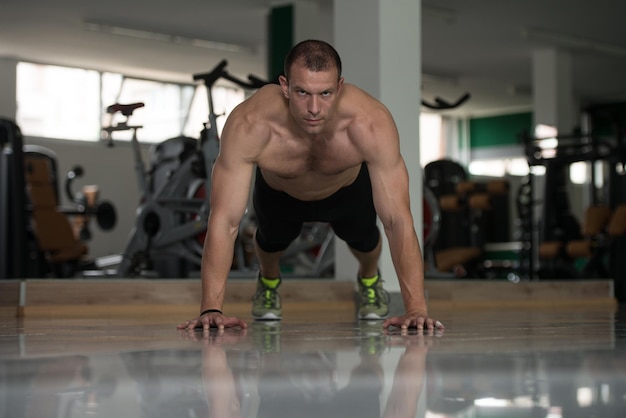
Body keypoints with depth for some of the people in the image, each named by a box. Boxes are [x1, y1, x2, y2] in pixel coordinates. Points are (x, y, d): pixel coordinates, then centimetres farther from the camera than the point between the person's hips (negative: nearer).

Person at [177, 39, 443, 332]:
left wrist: (416, 308, -49)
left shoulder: (372, 124, -44)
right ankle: (268, 281, 41)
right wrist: (210, 309, -48)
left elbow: (398, 220, -42)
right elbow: (225, 221, -41)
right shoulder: (248, 126, -44)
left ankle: (369, 279, 43)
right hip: (278, 193, 0)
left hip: (349, 190, 0)